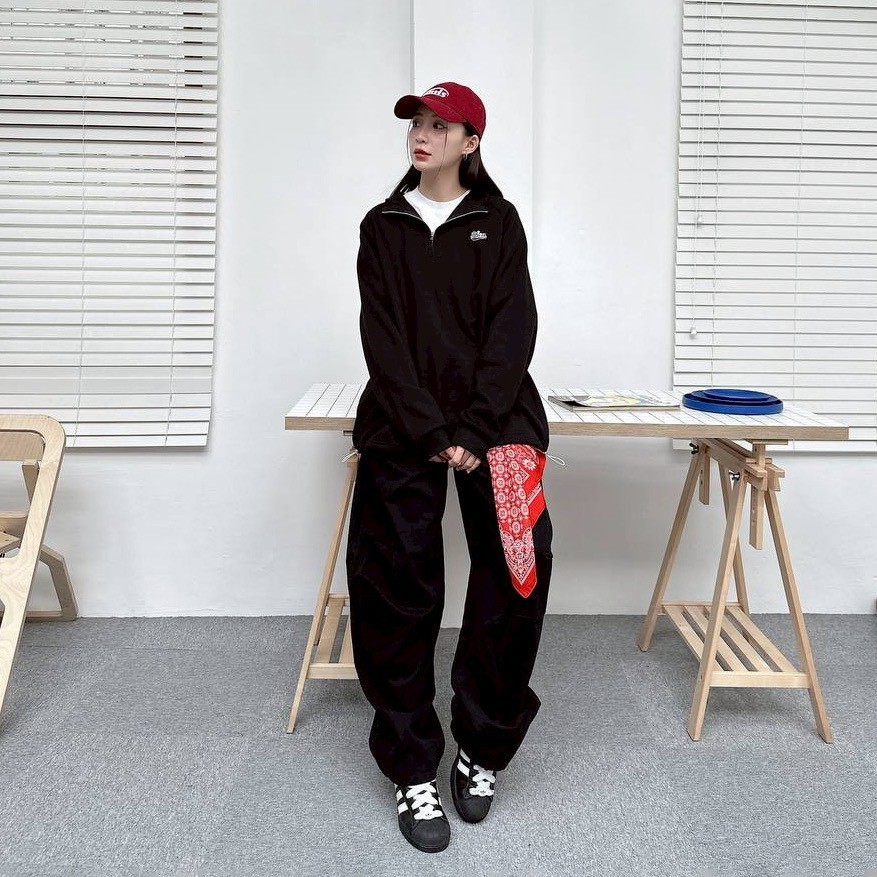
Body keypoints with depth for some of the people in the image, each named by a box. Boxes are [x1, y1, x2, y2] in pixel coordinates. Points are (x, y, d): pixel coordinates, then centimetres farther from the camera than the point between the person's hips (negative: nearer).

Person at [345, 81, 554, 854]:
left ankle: (482, 753, 10)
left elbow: (514, 329, -1)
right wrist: (432, 433, -11)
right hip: (403, 427, 1)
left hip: (495, 420, 0)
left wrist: (475, 429, -13)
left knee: (516, 575, -10)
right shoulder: (383, 226, 12)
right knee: (400, 595, -3)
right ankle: (414, 775, 10)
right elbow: (382, 340, 1)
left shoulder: (498, 222, 10)